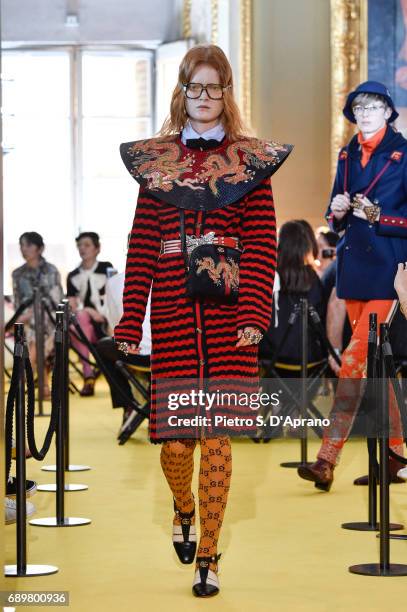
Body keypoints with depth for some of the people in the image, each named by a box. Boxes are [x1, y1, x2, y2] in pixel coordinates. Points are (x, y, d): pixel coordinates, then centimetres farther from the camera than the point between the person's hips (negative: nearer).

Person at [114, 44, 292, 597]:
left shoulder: (250, 159, 6)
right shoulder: (155, 159, 10)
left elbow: (262, 244, 0)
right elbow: (142, 247, 6)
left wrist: (255, 315, -12)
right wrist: (130, 324, 1)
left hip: (229, 313, -1)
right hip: (172, 313, 1)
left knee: (217, 433, -2)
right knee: (174, 439, 0)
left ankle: (208, 556, 10)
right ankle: (185, 510, 34)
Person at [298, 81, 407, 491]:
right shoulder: (348, 156, 12)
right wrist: (338, 212, -4)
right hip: (353, 267, 7)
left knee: (355, 358, -14)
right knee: (370, 361, 10)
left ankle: (328, 459, -16)